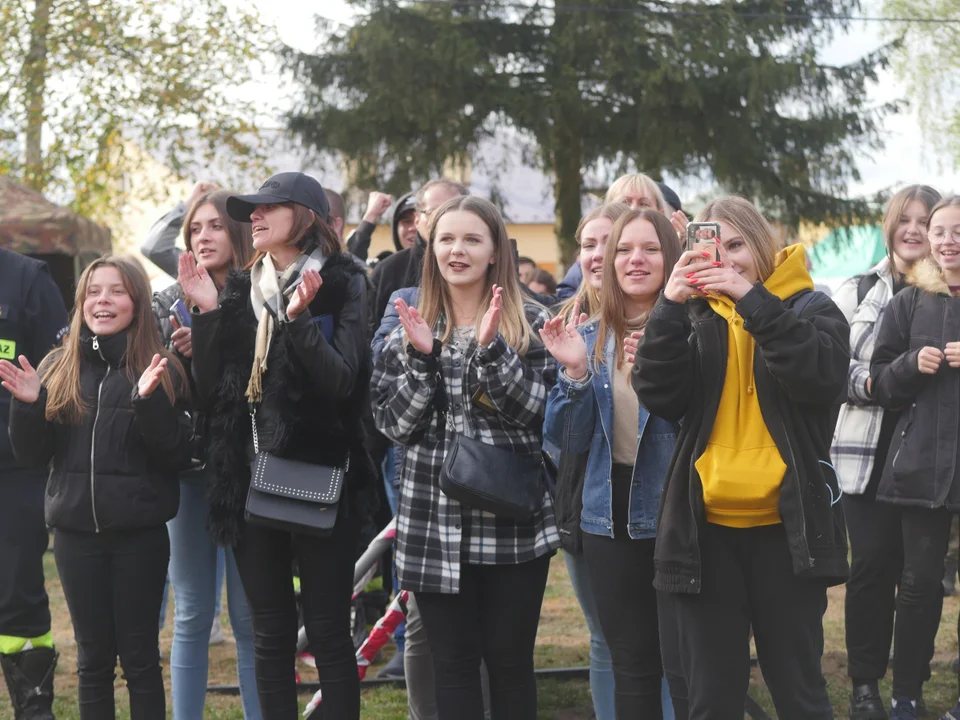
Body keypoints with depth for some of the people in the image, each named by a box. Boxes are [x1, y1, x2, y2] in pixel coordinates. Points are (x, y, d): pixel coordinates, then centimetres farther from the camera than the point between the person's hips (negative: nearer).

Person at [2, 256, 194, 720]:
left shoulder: (161, 370, -3)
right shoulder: (57, 369, 5)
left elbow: (178, 456, -10)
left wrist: (149, 400, -24)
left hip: (140, 534, -3)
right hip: (76, 533, 3)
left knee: (139, 656, 4)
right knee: (93, 657, 11)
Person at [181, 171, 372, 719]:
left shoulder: (341, 286, -3)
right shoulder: (240, 291, 10)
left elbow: (341, 380, -15)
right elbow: (212, 391, 5)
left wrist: (299, 319, -27)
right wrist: (208, 313, -5)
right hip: (253, 483, 5)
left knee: (329, 634, 1)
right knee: (270, 637, 10)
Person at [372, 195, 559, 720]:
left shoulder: (529, 322, 0)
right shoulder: (410, 326, 8)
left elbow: (537, 412, -10)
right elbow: (393, 424, 1)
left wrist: (491, 349, -21)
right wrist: (421, 358, -13)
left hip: (513, 522, -2)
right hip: (435, 524, 2)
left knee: (510, 661, 6)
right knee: (453, 663, 7)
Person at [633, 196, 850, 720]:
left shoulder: (811, 309, 3)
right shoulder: (696, 318, 9)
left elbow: (823, 376, -18)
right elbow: (660, 398, -6)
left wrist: (752, 300, -23)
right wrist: (671, 306, -17)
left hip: (785, 527, -2)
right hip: (705, 529, 2)